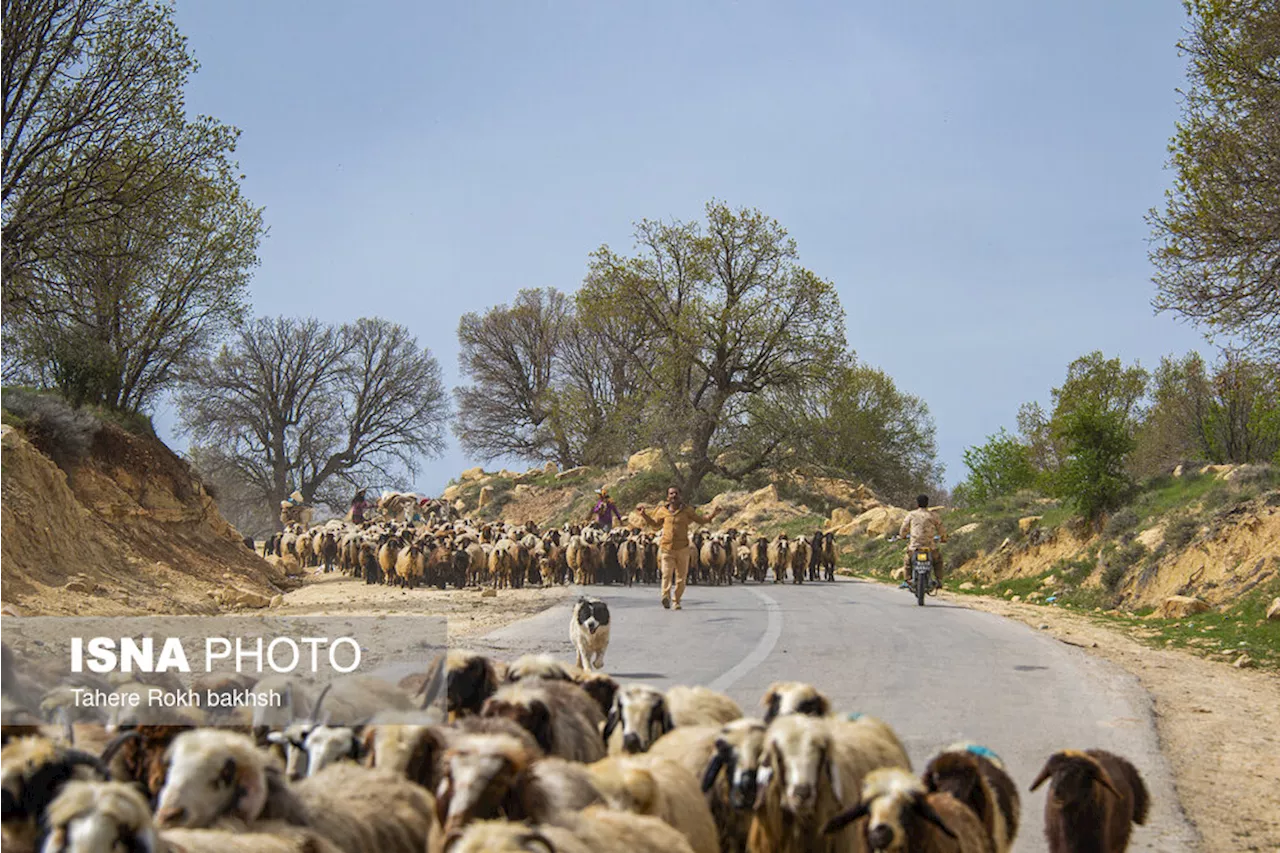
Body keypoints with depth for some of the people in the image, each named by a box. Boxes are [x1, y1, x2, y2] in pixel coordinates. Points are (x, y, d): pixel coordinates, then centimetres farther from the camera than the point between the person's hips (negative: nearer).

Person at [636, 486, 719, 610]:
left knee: (681, 577, 6)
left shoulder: (687, 510, 4)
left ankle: (677, 600, 17)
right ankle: (666, 597, -32)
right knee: (667, 574, -18)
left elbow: (700, 520, 12)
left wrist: (712, 515, -2)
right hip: (666, 547, -1)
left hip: (682, 548, 1)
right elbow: (655, 523, 23)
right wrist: (644, 515, 16)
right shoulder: (663, 511, 6)